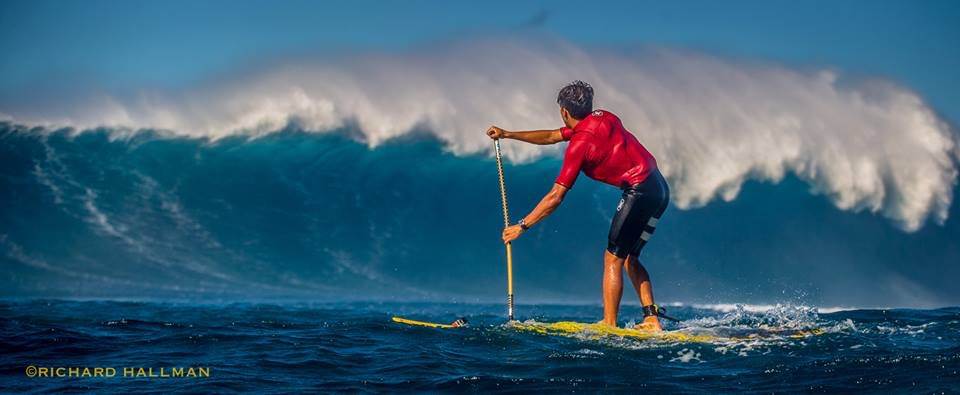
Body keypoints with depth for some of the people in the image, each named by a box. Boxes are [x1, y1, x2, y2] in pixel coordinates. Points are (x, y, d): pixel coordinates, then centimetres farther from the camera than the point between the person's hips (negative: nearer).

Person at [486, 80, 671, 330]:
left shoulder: (580, 143, -12)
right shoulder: (602, 117, 13)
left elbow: (556, 197, -12)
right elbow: (551, 137, 26)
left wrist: (522, 226, -5)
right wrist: (508, 134, 28)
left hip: (640, 191, -9)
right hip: (660, 188, 9)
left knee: (613, 259, -3)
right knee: (630, 258, 15)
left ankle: (609, 325, -6)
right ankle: (652, 319, 7)